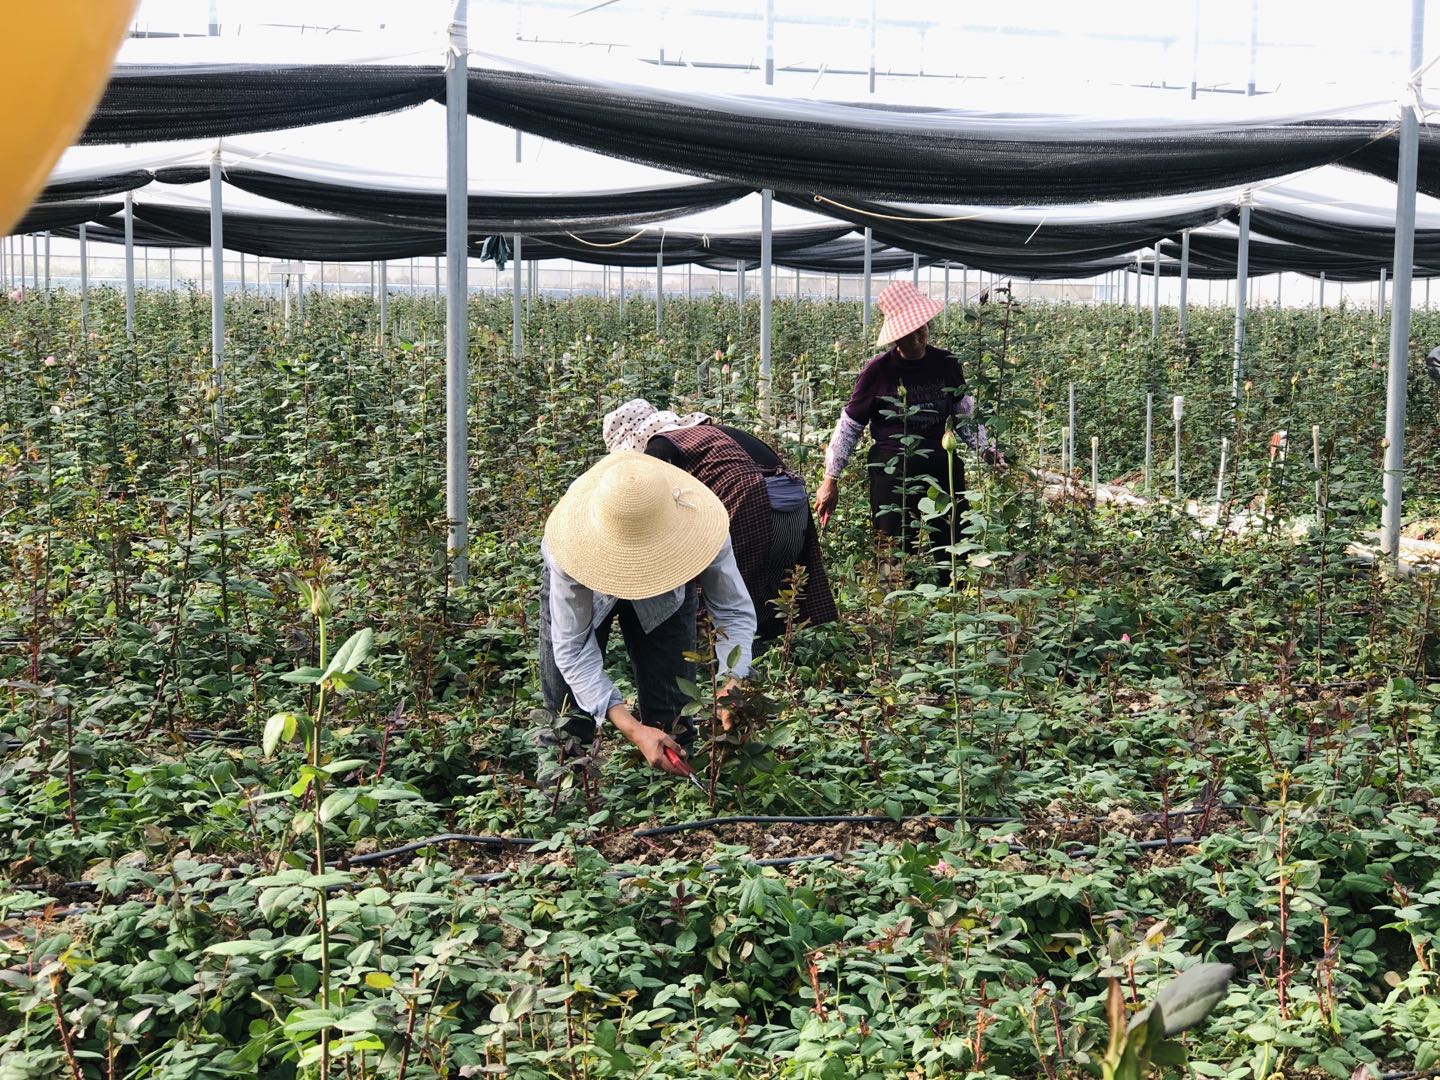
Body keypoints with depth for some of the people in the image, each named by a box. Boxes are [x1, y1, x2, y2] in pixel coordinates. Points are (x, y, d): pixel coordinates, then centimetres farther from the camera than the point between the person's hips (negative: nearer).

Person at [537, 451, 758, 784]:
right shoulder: (572, 547, -43)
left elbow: (735, 613, -26)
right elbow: (573, 650, -35)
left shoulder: (700, 527, -40)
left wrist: (733, 684, -44)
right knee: (568, 706, -2)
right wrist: (633, 730, -44)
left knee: (671, 712, -4)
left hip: (666, 592, 1)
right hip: (585, 583, -1)